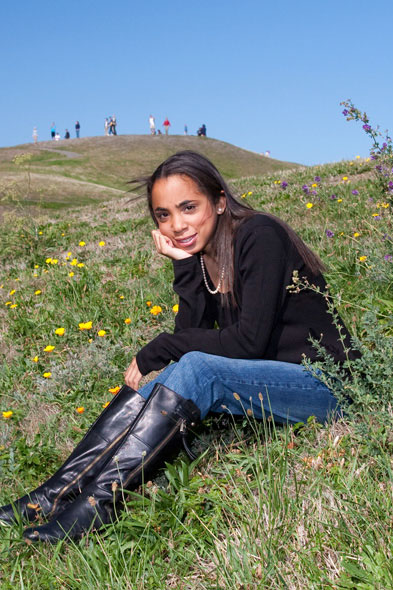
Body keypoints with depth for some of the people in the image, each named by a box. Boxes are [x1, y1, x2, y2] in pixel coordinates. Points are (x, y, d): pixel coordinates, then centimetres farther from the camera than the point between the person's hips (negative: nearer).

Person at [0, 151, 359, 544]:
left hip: (324, 383, -7)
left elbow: (250, 340, -23)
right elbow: (191, 336, -4)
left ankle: (99, 499, -31)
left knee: (196, 370, -30)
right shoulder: (200, 256, 5)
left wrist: (154, 352, -17)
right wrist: (185, 265, -14)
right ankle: (56, 492, -15)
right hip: (264, 385, 7)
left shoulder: (259, 235, -16)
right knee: (154, 388, -12)